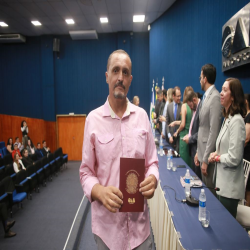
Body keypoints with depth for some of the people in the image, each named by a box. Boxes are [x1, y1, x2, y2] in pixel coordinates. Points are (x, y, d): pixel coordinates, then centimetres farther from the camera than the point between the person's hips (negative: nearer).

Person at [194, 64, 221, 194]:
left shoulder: (215, 97, -17)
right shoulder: (206, 97, 12)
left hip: (209, 156, -9)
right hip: (203, 153, 9)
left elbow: (214, 131, -20)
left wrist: (206, 159, -18)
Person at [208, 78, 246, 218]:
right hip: (223, 181, 9)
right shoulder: (227, 118, 9)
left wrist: (216, 158, -7)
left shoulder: (236, 121, -20)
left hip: (230, 185, -9)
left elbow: (234, 158, -22)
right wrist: (216, 153, 0)